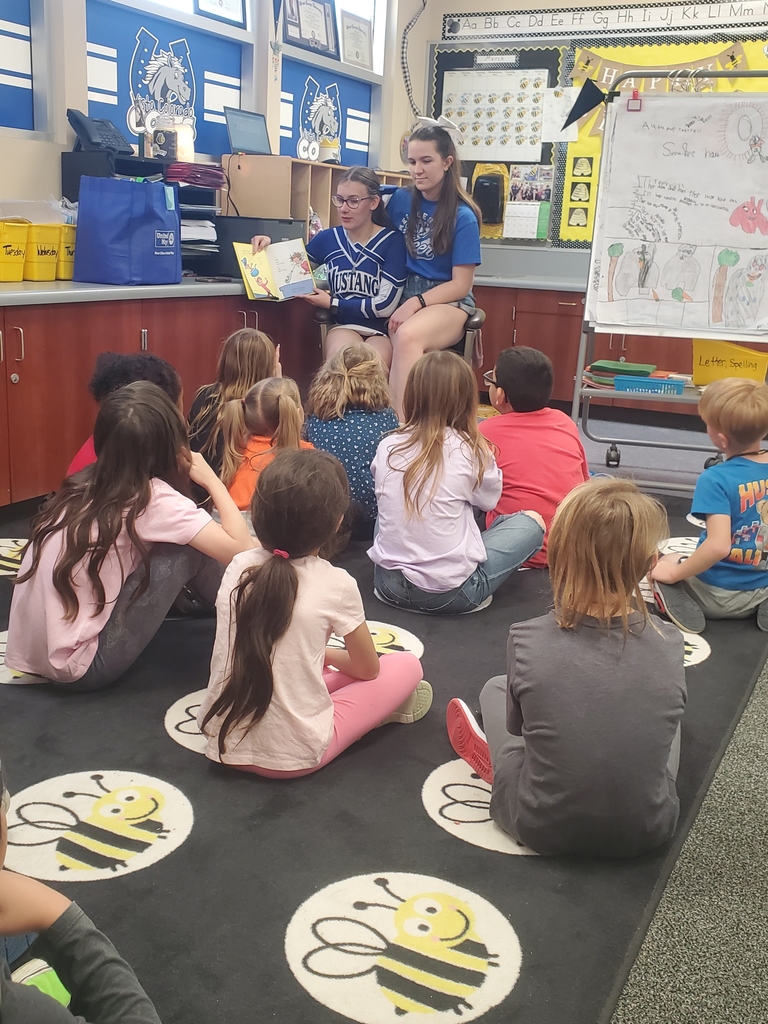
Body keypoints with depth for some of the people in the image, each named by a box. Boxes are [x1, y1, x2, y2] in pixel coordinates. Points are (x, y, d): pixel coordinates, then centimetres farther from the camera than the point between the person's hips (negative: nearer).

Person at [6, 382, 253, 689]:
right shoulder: (151, 498, -15)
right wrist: (211, 478, -5)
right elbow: (241, 549, -18)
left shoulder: (83, 485, 5)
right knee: (191, 546, -4)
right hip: (79, 669, -8)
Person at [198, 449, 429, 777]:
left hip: (223, 744, 5)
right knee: (407, 666, 8)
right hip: (293, 757, -5)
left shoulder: (238, 566, -3)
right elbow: (367, 668, 2)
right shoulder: (336, 585, -13)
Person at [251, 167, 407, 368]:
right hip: (344, 326, 2)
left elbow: (386, 304, -9)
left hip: (381, 329, -2)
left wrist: (332, 304, -5)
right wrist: (268, 247, 4)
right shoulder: (328, 238, 8)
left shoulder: (392, 241, -3)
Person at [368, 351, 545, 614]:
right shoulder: (470, 450, -13)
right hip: (449, 594, -4)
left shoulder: (387, 447, -2)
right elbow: (489, 500, 5)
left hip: (388, 584, 5)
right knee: (532, 522, 11)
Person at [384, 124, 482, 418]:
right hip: (402, 294, 3)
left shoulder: (462, 216, -5)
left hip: (448, 301, -3)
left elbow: (460, 285, -6)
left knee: (408, 336, -36)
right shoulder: (400, 200, 6)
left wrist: (416, 303, -19)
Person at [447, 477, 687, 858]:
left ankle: (495, 763, 46)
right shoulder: (669, 643, -15)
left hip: (542, 829, -1)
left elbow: (517, 725, -3)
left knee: (495, 689, 23)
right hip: (647, 831, 1)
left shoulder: (526, 641, -20)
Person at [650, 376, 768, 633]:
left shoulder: (716, 479, -26)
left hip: (718, 595, -5)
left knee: (660, 567, 20)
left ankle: (685, 610, -8)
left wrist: (674, 573, -20)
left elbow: (718, 546, -34)